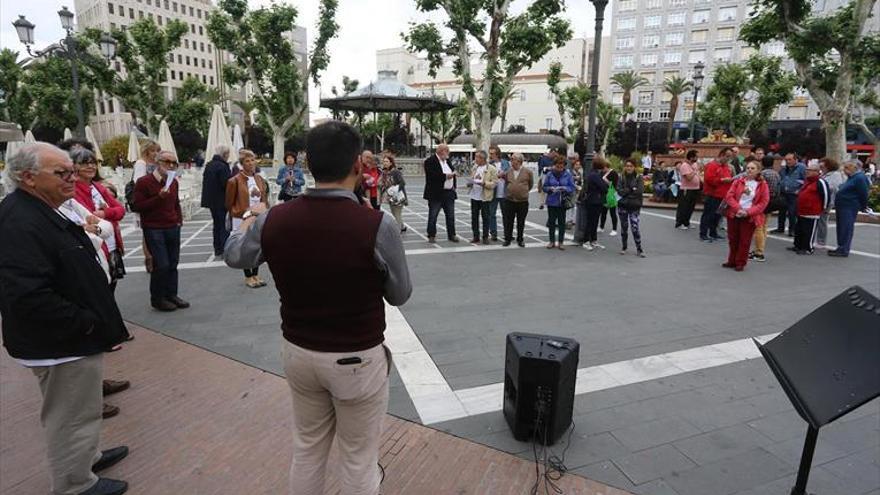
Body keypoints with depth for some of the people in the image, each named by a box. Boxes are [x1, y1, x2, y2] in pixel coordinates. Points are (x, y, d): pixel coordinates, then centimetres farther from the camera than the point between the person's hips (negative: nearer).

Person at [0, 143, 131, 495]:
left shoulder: (41, 212, 9)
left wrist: (101, 320, 13)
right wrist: (87, 323, -22)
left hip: (70, 338, 11)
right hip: (60, 345, -11)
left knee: (74, 412, 27)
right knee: (72, 416, 7)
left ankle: (87, 457, 46)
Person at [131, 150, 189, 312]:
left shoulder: (173, 182, 13)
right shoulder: (144, 182, -8)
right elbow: (137, 207, -12)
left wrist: (179, 219, 13)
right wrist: (159, 197, -21)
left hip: (173, 228, 6)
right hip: (154, 230, -6)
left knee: (173, 263, 9)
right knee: (161, 264, -8)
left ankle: (171, 294, 21)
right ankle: (157, 298, 7)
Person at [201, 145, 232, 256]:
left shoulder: (208, 165, 9)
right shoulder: (223, 166, -17)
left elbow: (205, 181, 14)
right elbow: (226, 183, -22)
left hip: (211, 200, 8)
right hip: (222, 201, -8)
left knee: (216, 224, 17)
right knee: (224, 226, -2)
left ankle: (217, 249, 24)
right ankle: (225, 250, -2)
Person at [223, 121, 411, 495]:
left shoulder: (274, 221, -10)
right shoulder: (378, 225, -24)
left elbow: (234, 256, 13)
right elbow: (400, 294, -8)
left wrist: (249, 221, 32)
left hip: (297, 352, 4)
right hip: (357, 359, -4)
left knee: (307, 449, 24)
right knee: (358, 458, 16)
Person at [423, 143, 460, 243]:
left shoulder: (447, 160, 15)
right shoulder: (430, 161, -10)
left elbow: (452, 173, 22)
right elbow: (432, 176, -22)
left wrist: (453, 185, 9)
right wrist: (445, 176, -22)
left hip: (449, 193, 7)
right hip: (436, 194, -7)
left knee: (451, 216, 10)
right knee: (432, 216, 1)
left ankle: (452, 235, 19)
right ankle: (431, 236, 11)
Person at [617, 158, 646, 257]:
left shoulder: (639, 177, -1)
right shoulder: (621, 177, 3)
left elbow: (640, 191, -13)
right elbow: (619, 191, -8)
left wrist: (626, 191, -10)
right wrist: (632, 190, -13)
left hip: (634, 206, -2)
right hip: (623, 205, 2)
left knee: (635, 228, -8)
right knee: (624, 227, 11)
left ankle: (639, 249, 2)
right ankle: (623, 247, 24)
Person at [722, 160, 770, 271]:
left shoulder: (762, 184, -2)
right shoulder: (738, 180, 2)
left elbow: (764, 202, -5)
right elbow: (729, 195, -4)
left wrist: (748, 212, -17)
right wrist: (738, 208, -18)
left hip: (750, 217, -2)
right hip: (734, 215, 2)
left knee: (745, 241, 3)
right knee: (732, 239, 10)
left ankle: (741, 263, 14)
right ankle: (732, 261, 23)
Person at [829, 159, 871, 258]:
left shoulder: (860, 178, -14)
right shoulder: (852, 177, 17)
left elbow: (863, 194, -14)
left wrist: (863, 207, -5)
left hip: (849, 208, -10)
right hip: (842, 207, 10)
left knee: (846, 229, -6)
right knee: (841, 228, 14)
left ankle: (844, 250, -3)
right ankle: (841, 248, 23)